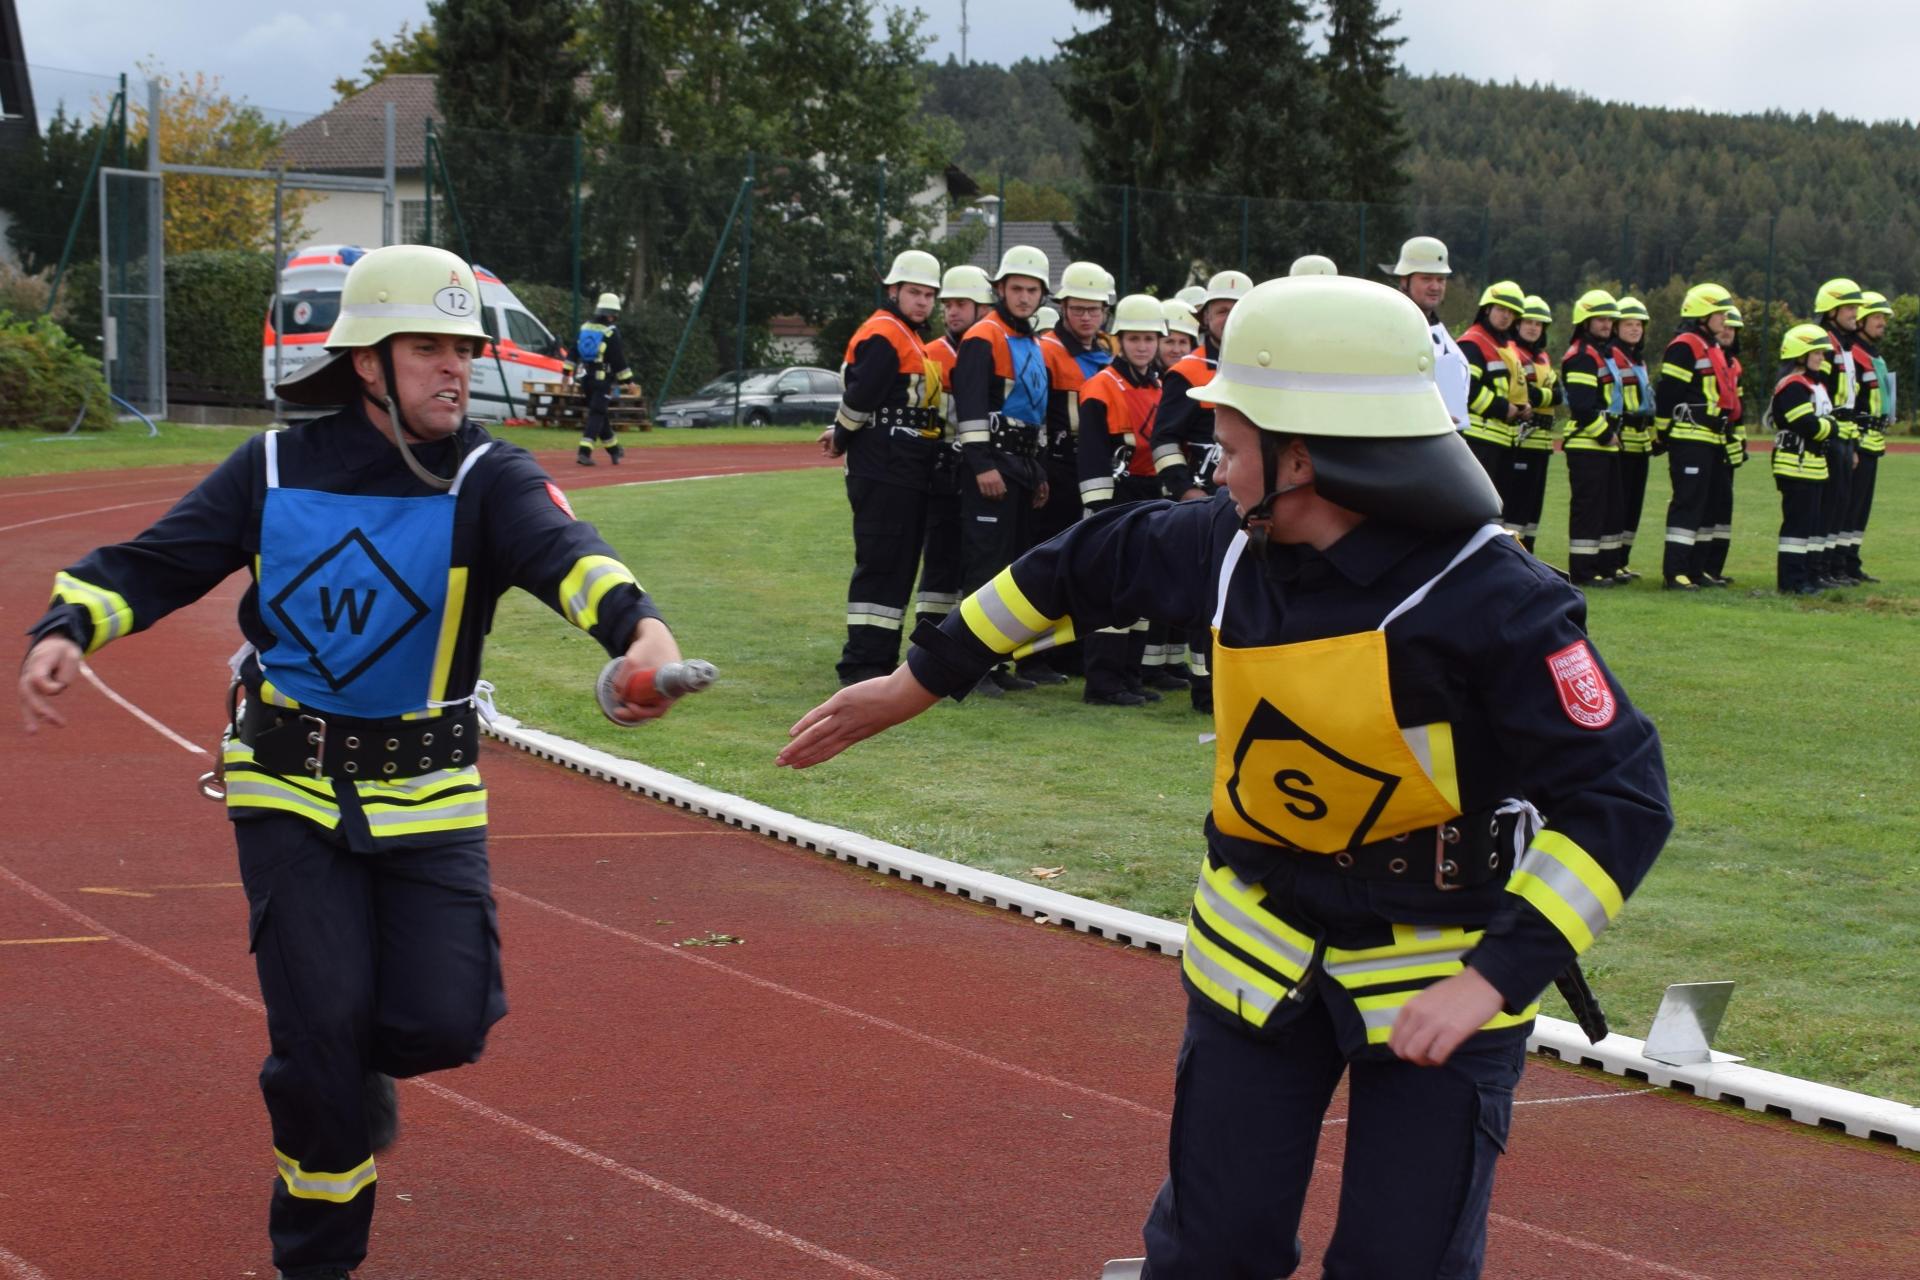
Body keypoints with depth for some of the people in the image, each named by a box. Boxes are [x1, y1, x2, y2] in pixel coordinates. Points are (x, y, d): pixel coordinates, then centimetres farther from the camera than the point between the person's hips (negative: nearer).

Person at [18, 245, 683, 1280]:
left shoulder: (487, 479, -8)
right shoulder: (275, 468, -3)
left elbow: (561, 551, -29)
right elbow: (152, 563, -4)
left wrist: (638, 624, -50)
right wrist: (66, 629, -25)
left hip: (429, 802, 0)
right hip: (289, 793, 0)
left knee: (444, 1021, -10)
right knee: (321, 1024, -7)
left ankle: (346, 1069, 28)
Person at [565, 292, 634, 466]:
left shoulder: (584, 328, 8)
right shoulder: (611, 332, -12)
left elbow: (574, 352, 12)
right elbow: (618, 360, -11)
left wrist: (568, 372, 18)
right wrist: (627, 380, -3)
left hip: (584, 378, 7)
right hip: (603, 379, -7)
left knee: (599, 413, 17)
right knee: (596, 415, -6)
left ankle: (613, 450, 30)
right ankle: (584, 452, -19)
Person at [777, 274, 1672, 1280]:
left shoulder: (1493, 602, -26)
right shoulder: (1231, 547, -8)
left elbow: (1619, 799, -27)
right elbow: (1087, 566, 11)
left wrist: (1492, 979, -35)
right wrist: (918, 681, 16)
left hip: (1439, 976, -5)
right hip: (1257, 949, 5)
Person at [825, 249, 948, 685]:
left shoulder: (910, 338, 21)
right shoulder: (883, 335, -12)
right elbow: (860, 398, -17)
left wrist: (842, 437, 10)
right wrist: (842, 440, -2)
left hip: (909, 476, 10)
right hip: (883, 473, -10)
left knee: (900, 567, 12)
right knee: (879, 564, -10)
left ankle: (882, 659, 17)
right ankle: (860, 662, -9)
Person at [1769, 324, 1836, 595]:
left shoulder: (1813, 383, 19)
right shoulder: (1792, 386, -15)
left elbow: (1824, 418, 22)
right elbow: (1808, 425, -23)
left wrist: (1826, 425, 2)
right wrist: (1830, 427, -6)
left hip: (1813, 465, 11)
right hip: (1796, 464, -11)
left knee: (1810, 522, 13)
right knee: (1797, 522, -9)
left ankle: (1806, 575, 19)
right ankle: (1790, 580, -7)